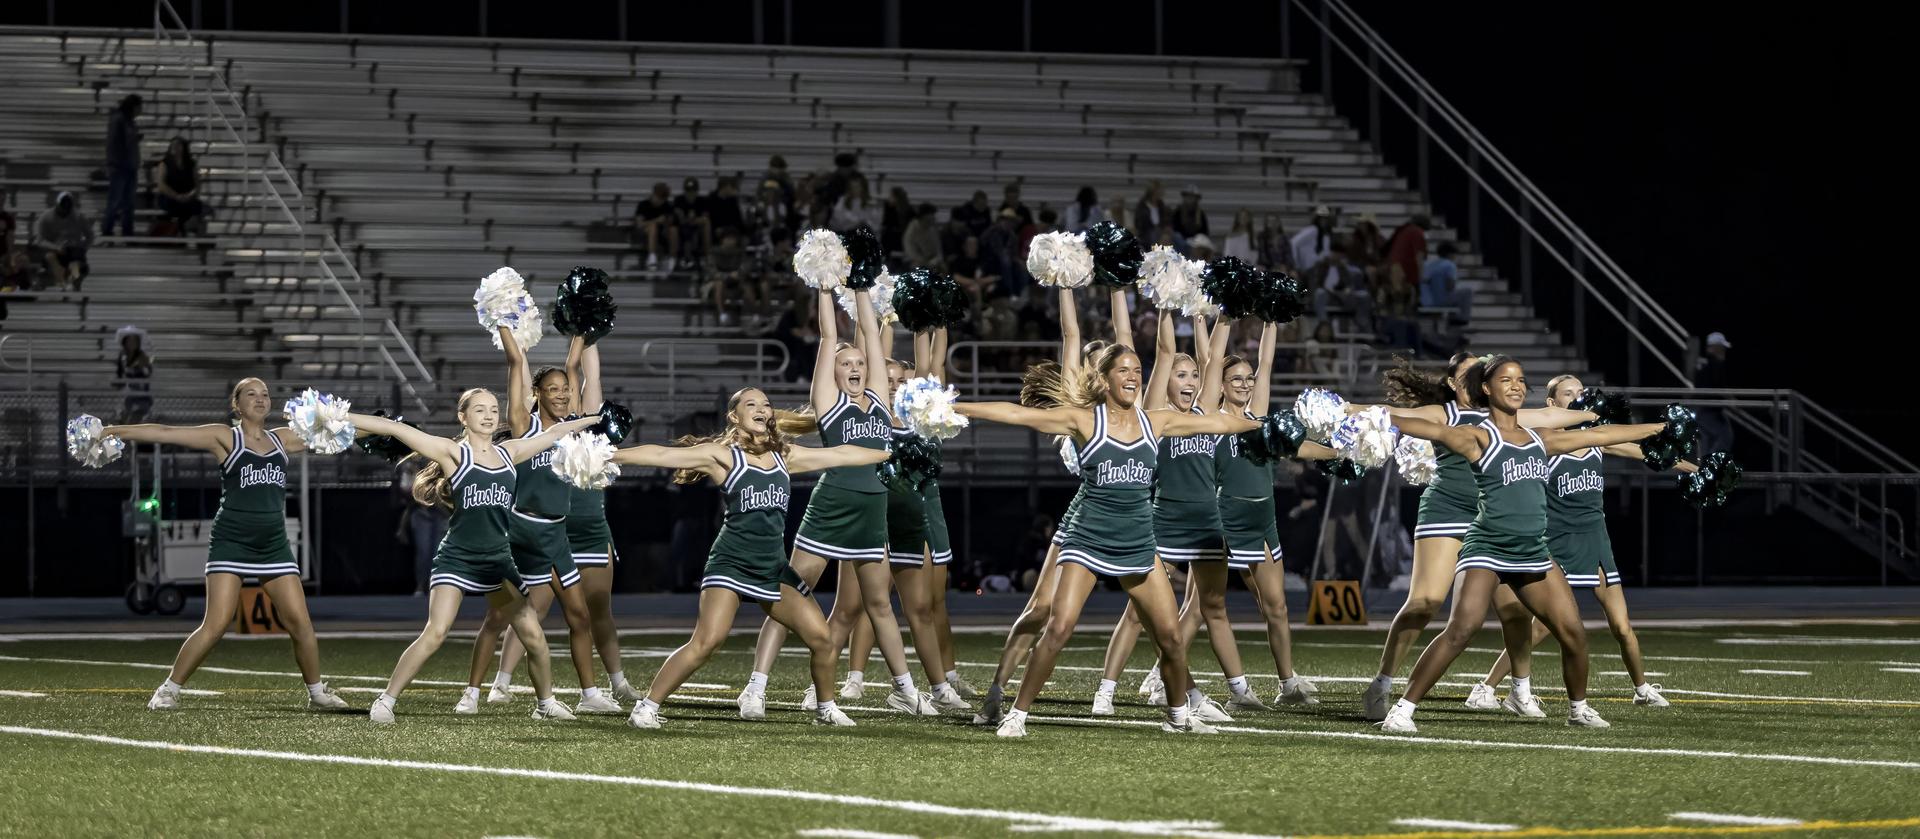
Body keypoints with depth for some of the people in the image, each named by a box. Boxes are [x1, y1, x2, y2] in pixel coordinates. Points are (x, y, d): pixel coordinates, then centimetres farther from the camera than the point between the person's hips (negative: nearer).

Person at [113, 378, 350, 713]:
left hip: (274, 545, 4)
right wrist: (114, 431, -10)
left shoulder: (282, 439, 13)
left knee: (300, 622, 0)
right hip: (231, 543, -4)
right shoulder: (224, 437, 0)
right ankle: (168, 691, -2)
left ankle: (317, 692, 16)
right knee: (216, 625, -12)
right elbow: (167, 433, -5)